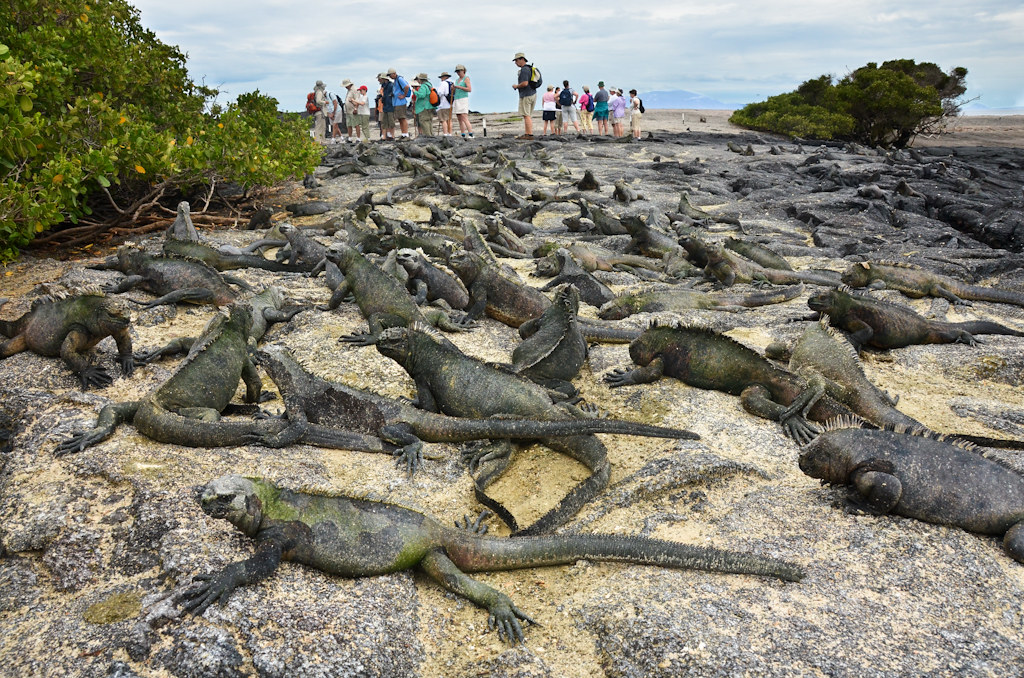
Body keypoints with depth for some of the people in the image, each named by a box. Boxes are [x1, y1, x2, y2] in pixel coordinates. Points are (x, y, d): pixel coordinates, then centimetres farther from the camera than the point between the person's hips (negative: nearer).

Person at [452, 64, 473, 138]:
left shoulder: (466, 78, -3)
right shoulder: (457, 80, 19)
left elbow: (469, 89, -15)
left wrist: (458, 87, -16)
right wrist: (453, 88, 1)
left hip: (463, 100, -8)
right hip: (456, 101, 8)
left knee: (464, 119, -19)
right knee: (460, 120, 1)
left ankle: (471, 135, -24)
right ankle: (463, 136, -1)